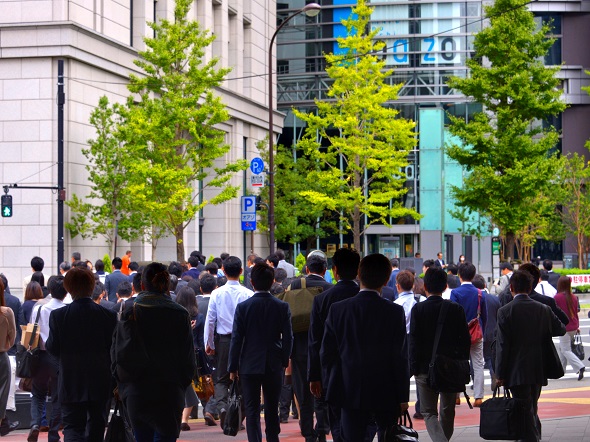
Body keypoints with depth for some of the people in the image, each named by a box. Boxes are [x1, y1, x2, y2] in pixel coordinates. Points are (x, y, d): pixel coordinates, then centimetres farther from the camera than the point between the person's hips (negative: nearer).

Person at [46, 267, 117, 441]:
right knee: (96, 423, 19)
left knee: (72, 426, 2)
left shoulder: (58, 316, -10)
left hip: (71, 383, -2)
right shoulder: (108, 316, -7)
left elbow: (52, 349, -7)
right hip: (99, 382, 2)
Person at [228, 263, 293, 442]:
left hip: (249, 366, -2)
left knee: (252, 410, 3)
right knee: (272, 408, 15)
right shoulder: (282, 307, -5)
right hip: (274, 366, 2)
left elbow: (236, 339, -7)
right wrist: (284, 361, 12)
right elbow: (288, 338, -2)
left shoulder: (243, 307, -9)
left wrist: (233, 367, 1)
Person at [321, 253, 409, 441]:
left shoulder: (337, 309, -5)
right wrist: (402, 396, 1)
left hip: (350, 392, 1)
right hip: (387, 395, -1)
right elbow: (401, 357, -6)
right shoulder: (395, 312, -9)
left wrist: (331, 386, 12)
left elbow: (327, 353, 0)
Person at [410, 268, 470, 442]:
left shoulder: (418, 309, -9)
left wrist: (413, 368, -3)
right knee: (448, 410, 18)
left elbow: (414, 341, -9)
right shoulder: (456, 309, -2)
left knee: (428, 411, 1)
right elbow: (465, 340, 0)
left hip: (425, 368, -3)